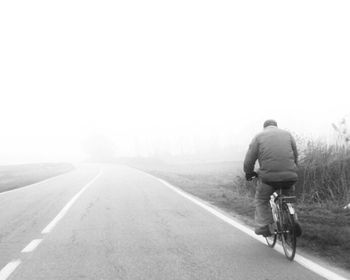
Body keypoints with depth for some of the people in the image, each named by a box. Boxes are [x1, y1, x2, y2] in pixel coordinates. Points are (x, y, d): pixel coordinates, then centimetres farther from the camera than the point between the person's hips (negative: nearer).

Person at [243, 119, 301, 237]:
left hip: (268, 177, -3)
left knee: (261, 200, 20)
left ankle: (263, 226, 11)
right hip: (290, 176, 3)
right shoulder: (287, 134, 18)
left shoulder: (259, 137, 10)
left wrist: (248, 173, 22)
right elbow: (295, 156, 19)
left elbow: (249, 160, 5)